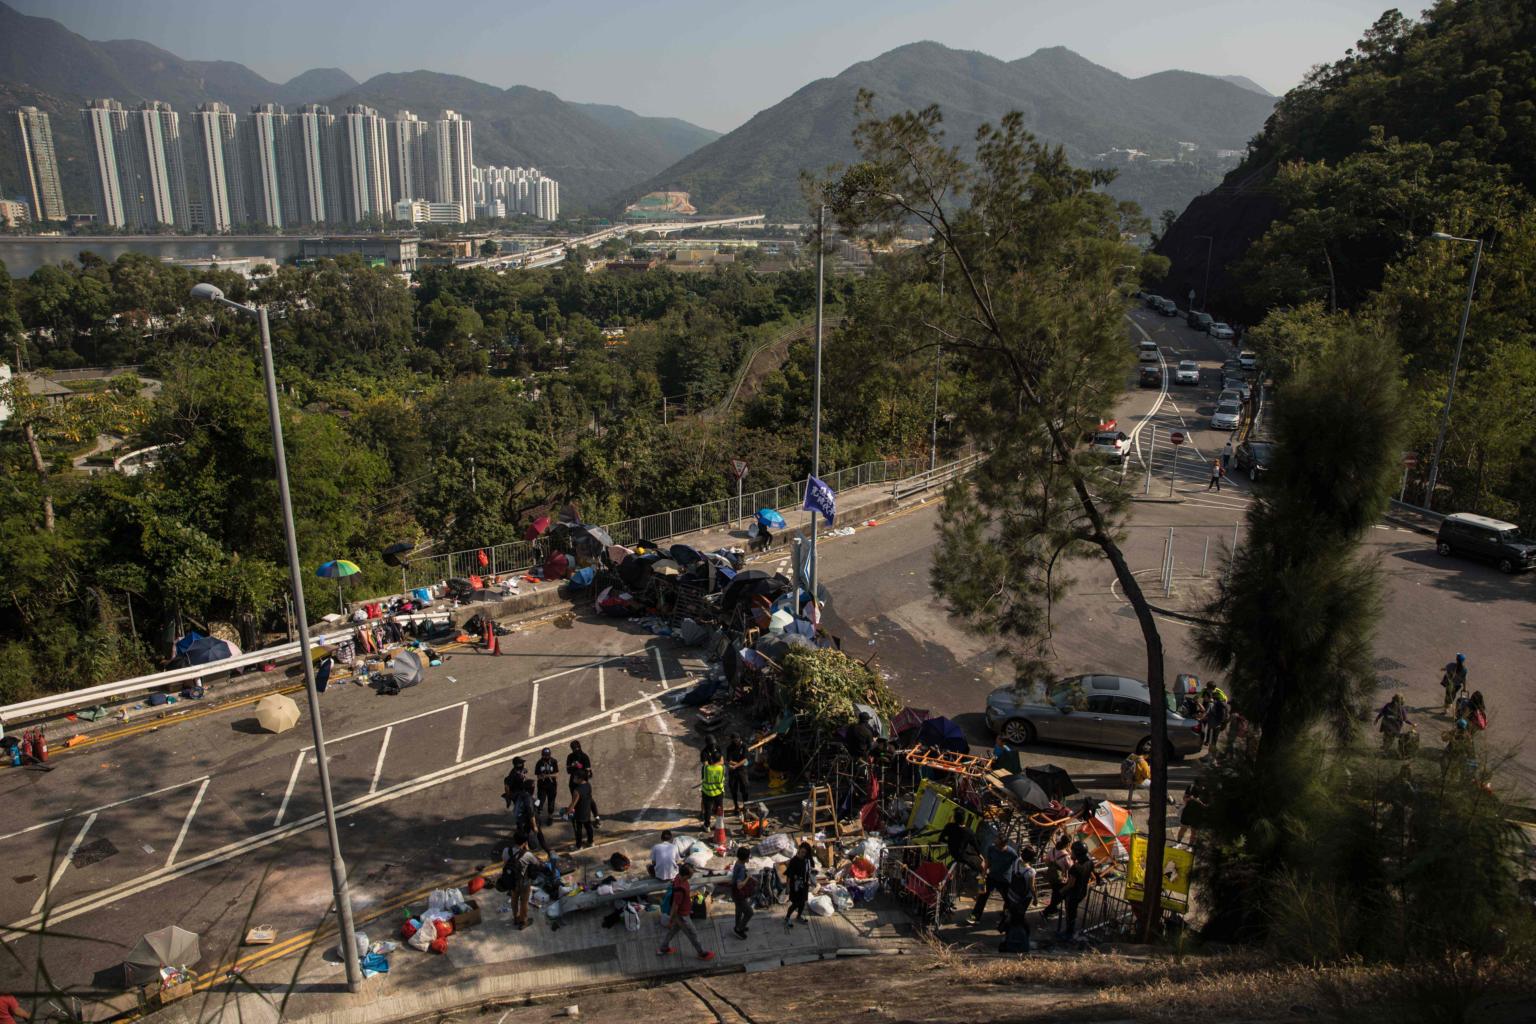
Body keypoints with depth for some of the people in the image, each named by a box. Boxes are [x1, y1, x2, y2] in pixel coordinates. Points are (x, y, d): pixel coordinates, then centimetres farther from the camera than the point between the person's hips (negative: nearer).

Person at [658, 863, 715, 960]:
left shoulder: (679, 877, -15)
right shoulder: (680, 890, -42)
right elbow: (674, 906, -28)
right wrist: (670, 921, -15)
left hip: (681, 912, 8)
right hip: (682, 916, -8)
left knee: (673, 930, 29)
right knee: (693, 935, 15)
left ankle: (663, 949, 48)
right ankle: (702, 953, 36)